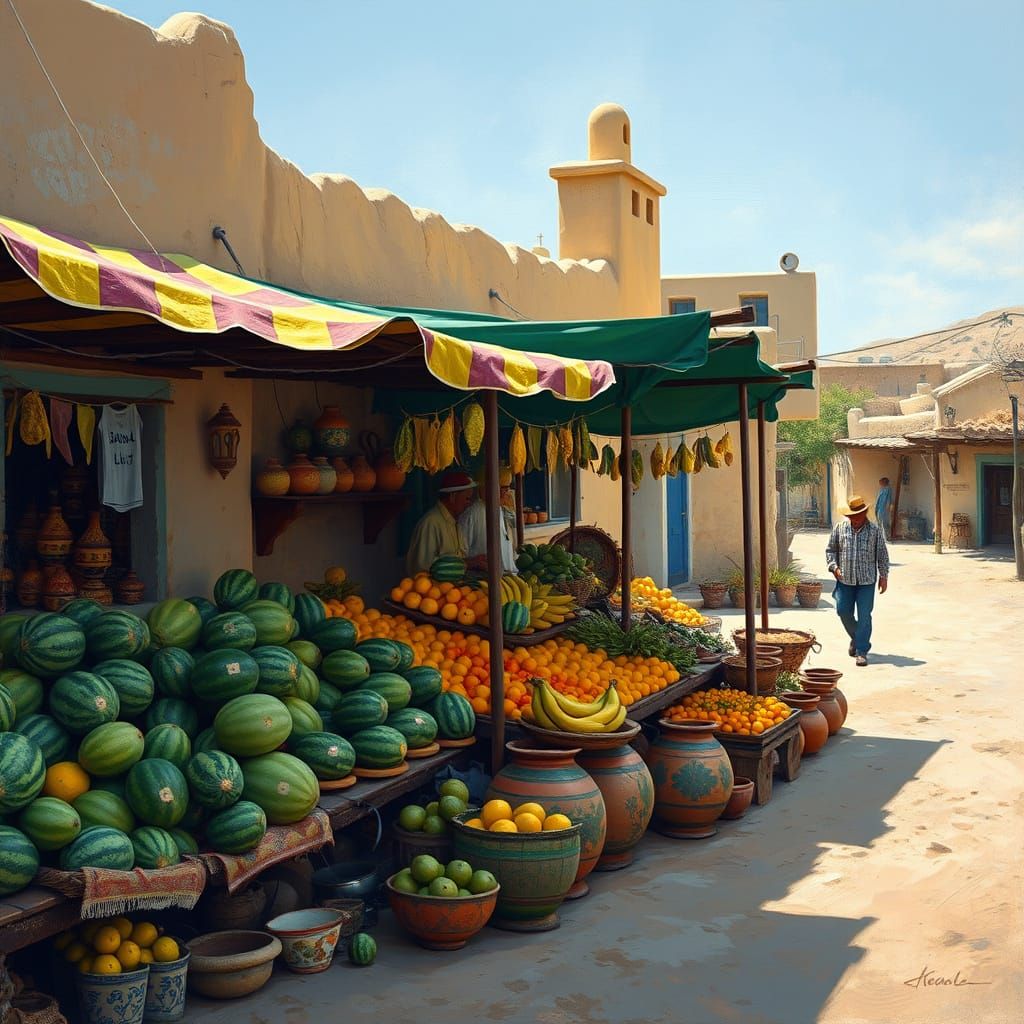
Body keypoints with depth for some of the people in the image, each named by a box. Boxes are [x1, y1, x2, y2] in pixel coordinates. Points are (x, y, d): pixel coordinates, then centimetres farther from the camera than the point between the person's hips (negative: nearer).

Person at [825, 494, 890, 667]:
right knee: (843, 611, 5)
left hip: (867, 581, -2)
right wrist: (834, 567, -2)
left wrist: (883, 576, 3)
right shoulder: (839, 527, 3)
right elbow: (830, 549, 12)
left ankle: (862, 651, 2)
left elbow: (882, 555, 5)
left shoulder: (874, 530, 0)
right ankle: (856, 637, 33)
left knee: (864, 616, -3)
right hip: (845, 579, 2)